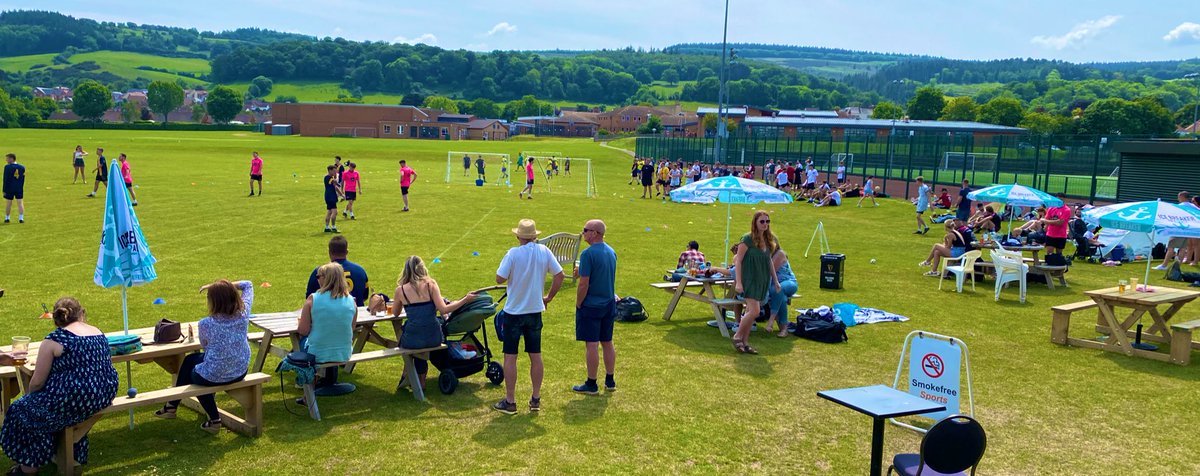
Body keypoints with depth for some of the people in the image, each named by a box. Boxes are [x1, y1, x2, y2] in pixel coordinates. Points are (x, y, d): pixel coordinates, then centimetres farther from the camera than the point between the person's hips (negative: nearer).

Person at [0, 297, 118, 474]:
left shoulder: (53, 341, -10)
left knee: (21, 411, 16)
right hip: (103, 397, 8)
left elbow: (37, 383, -7)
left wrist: (29, 395, 14)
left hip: (76, 399, -7)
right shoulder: (98, 333, 8)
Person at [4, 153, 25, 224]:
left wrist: (4, 190, -4)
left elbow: (6, 180, -9)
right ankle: (21, 218, -2)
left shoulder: (7, 167, -10)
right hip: (19, 189, 3)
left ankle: (7, 218, 16)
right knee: (20, 203, 2)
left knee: (8, 204, 7)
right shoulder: (22, 167, 3)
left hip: (9, 189, -3)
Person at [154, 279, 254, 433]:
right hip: (240, 373, 5)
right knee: (192, 359, 31)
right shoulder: (243, 315, -13)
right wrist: (227, 286, -3)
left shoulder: (206, 324, -23)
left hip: (214, 377, -5)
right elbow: (248, 285, 4)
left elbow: (204, 345, 0)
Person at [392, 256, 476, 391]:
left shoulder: (401, 289, -1)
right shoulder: (430, 284, -2)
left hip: (412, 340, -1)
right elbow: (443, 309, -11)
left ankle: (408, 373, 38)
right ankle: (420, 379, 41)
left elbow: (395, 313, 15)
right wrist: (465, 300, -2)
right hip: (434, 338, 1)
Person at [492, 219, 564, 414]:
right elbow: (559, 275, -2)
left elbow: (499, 279, -16)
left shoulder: (513, 253, -16)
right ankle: (536, 399, 19)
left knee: (510, 357, 5)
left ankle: (510, 402, 11)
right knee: (535, 356, 12)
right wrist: (549, 297, 10)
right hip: (535, 311, 4)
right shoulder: (544, 251, -4)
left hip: (514, 312, -4)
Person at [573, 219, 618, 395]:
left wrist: (578, 304, -7)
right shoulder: (611, 252, 7)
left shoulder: (588, 254, -18)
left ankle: (591, 384, 6)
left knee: (591, 344, -1)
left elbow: (583, 284, -18)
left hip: (591, 305, -8)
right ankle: (610, 381, 22)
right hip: (609, 304, 8)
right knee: (607, 343, 14)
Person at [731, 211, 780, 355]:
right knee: (754, 311, -14)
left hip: (763, 281, 6)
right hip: (750, 279, -6)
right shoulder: (747, 239, -11)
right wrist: (738, 282, -18)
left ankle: (745, 342, 15)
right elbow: (738, 260, -12)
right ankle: (737, 337, 2)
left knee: (750, 312, 9)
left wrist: (775, 280, 19)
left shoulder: (769, 239, 9)